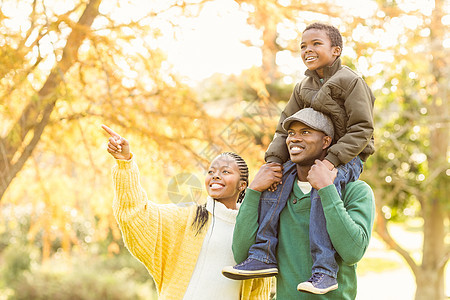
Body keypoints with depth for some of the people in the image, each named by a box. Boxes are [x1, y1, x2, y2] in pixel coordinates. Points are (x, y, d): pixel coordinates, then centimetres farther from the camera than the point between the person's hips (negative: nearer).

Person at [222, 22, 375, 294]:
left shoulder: (350, 81, -10)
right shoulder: (303, 88, 12)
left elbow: (362, 129, -16)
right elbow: (286, 128, 11)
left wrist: (333, 159, -26)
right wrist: (274, 160, -7)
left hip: (348, 158, -7)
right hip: (313, 156, 7)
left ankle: (325, 270, -36)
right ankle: (264, 255, -11)